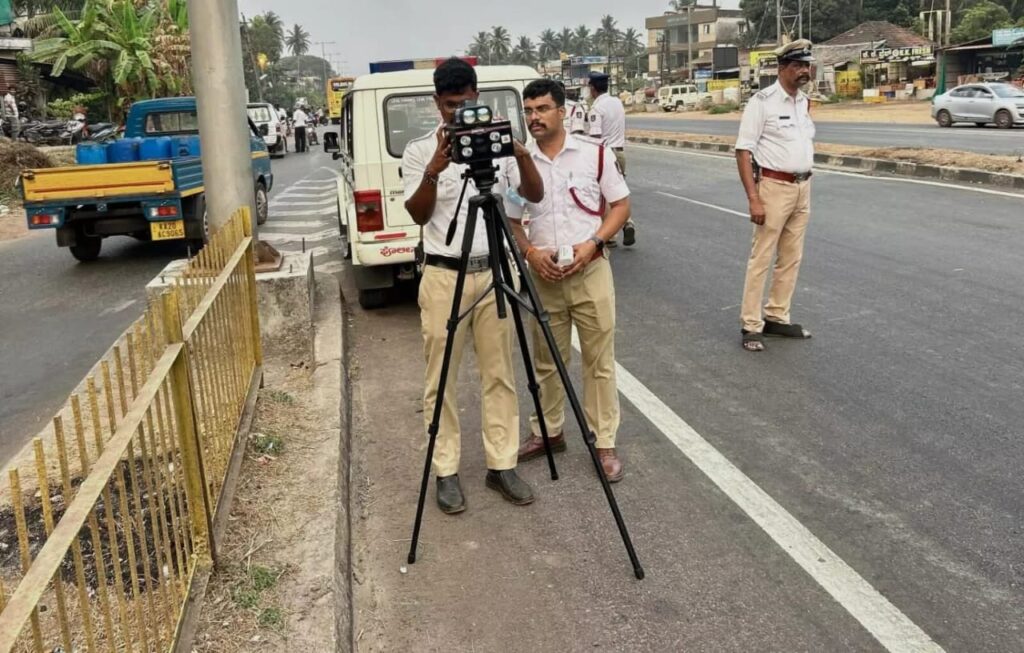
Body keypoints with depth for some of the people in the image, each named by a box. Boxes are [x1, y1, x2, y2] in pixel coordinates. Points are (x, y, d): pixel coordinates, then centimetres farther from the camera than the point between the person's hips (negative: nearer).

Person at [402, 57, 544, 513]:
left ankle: (501, 465, 19)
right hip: (444, 275, -2)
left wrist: (522, 155, -18)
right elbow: (418, 215, -10)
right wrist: (434, 171, -26)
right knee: (441, 378, 3)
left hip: (494, 272, 2)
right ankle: (446, 471, 16)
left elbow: (535, 196, -1)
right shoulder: (419, 150, 0)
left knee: (500, 374, 7)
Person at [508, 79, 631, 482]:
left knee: (600, 360, 3)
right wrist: (530, 252, -10)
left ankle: (604, 443, 14)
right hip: (542, 275, 2)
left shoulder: (595, 154, -2)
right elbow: (510, 220, 8)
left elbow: (621, 205, 3)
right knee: (546, 361, 13)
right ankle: (548, 432, 30)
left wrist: (592, 243, -12)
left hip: (591, 270, -2)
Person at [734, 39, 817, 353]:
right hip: (774, 187, -7)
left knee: (791, 259, 11)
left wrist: (805, 188, 13)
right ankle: (751, 326, 4)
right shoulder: (762, 102, -11)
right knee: (762, 259, -4)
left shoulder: (804, 102, 11)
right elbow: (743, 151, -14)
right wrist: (754, 198, -20)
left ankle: (777, 317, 22)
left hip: (803, 189, 8)